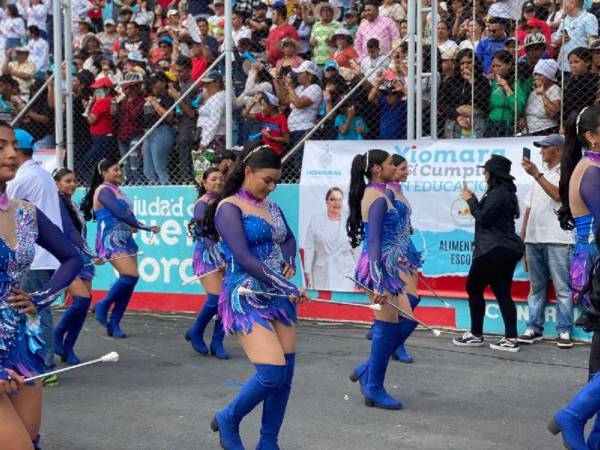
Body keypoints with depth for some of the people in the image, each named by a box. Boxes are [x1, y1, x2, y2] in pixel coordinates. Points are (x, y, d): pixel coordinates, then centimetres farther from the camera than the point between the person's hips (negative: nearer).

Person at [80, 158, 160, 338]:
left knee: (129, 280, 2)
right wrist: (146, 227, -13)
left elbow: (127, 214, 15)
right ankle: (104, 305, 1)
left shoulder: (117, 191, 19)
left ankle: (114, 324, 9)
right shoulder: (103, 190, -7)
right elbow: (120, 214, -17)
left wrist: (133, 226, -8)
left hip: (126, 240, 9)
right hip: (111, 241, -8)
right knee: (131, 275, -20)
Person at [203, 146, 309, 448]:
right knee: (272, 373, -16)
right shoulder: (229, 208, -9)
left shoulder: (271, 207, 13)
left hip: (279, 297, 7)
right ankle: (228, 420, 11)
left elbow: (288, 239, 30)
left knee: (285, 376, 3)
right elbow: (244, 259, -18)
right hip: (247, 299, -7)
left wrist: (289, 262, 7)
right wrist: (288, 287, -21)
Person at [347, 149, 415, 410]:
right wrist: (379, 283, -26)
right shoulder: (379, 199, -16)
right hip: (381, 266, -10)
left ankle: (366, 370, 21)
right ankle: (374, 390, 8)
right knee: (387, 326, -2)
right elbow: (374, 241, -22)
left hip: (386, 266, 10)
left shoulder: (369, 194, 13)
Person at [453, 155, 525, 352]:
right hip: (507, 249, 10)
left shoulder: (498, 192, -14)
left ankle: (476, 335, 8)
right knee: (503, 293, 7)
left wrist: (470, 200, -4)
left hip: (494, 250, -10)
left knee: (473, 288, 2)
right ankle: (511, 339, 4)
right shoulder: (505, 191, 18)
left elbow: (483, 217, -17)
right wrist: (473, 200, 12)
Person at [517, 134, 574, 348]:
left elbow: (558, 195, -18)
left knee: (562, 288, -4)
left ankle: (564, 331, -1)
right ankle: (534, 328, 14)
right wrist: (522, 235, 16)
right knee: (536, 287, 10)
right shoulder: (539, 174, 21)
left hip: (557, 239, -7)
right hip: (533, 239, 7)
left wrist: (536, 174, -15)